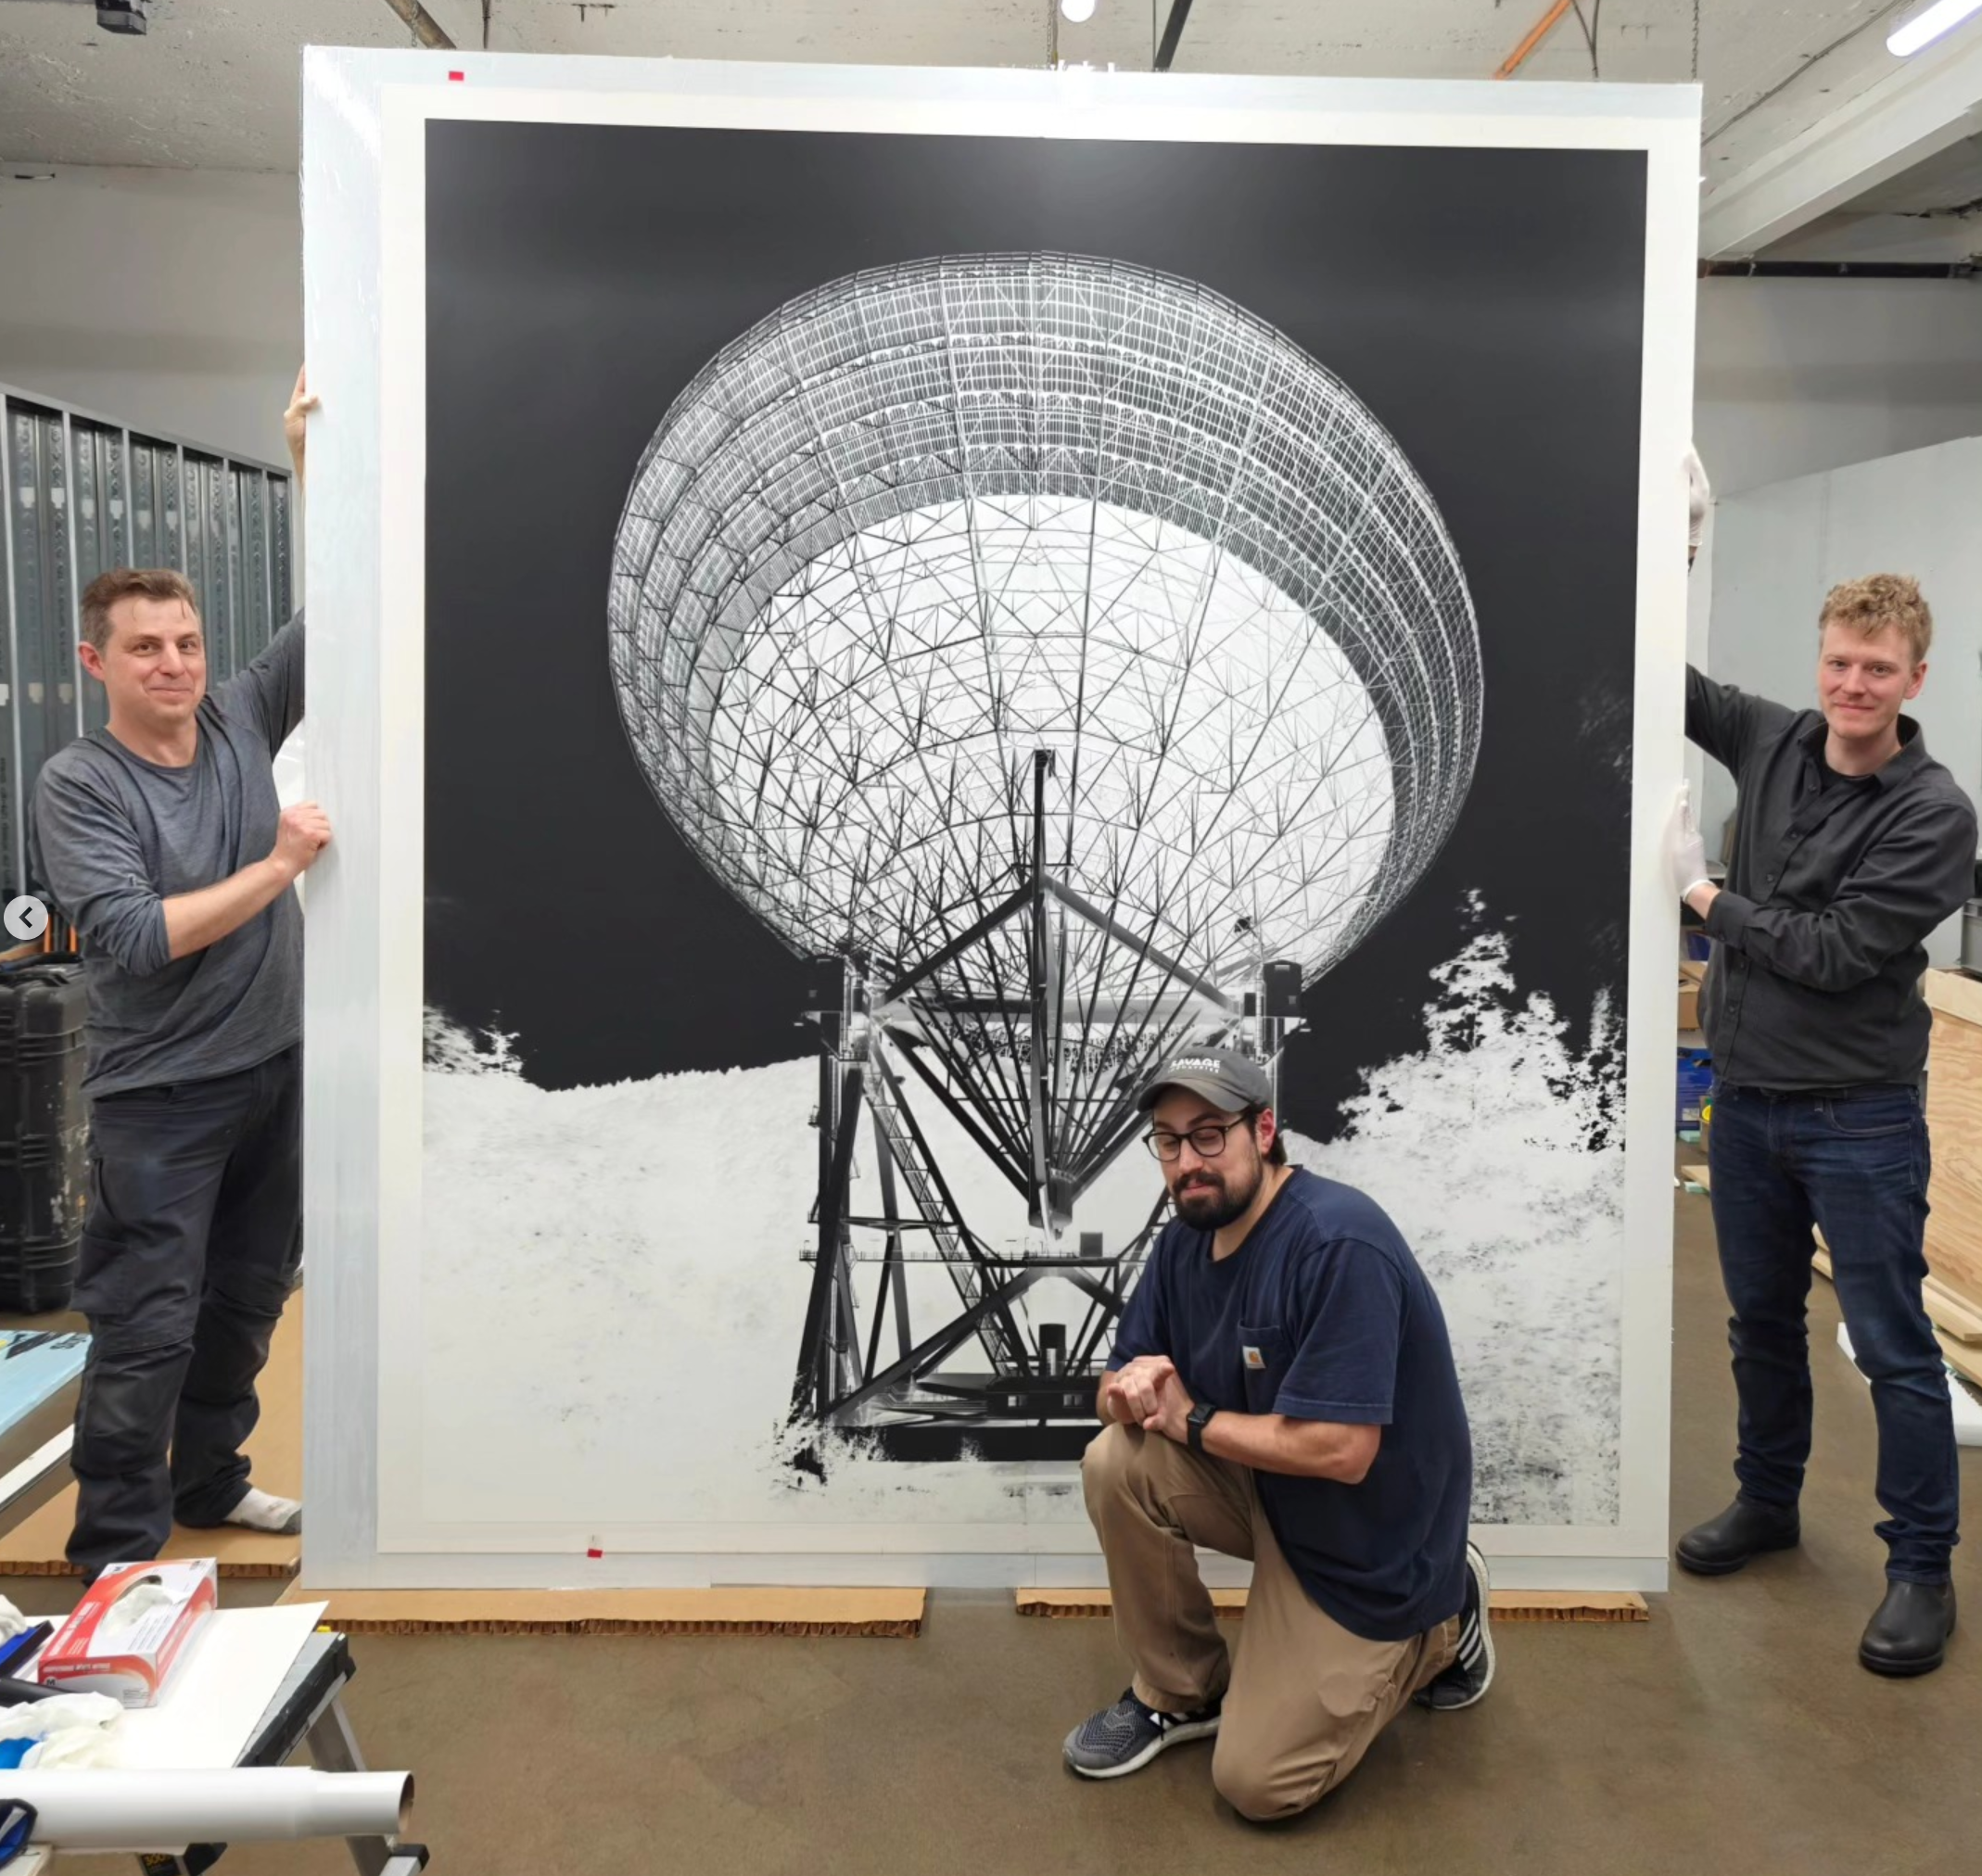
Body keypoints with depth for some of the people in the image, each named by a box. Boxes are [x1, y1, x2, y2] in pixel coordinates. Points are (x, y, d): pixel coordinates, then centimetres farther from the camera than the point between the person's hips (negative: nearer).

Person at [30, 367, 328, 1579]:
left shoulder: (242, 726, 2)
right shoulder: (79, 786, -11)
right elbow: (131, 938, -22)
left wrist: (312, 456, -7)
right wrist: (278, 864, -21)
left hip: (275, 1067, 6)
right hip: (160, 1093, -5)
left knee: (249, 1298, 17)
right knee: (149, 1326, 0)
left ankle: (206, 1480, 35)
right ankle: (116, 1551, 13)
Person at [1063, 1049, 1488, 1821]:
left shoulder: (1339, 1244, -29)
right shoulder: (1184, 1240, -3)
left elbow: (1340, 1451, -33)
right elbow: (1121, 1389, 4)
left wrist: (1190, 1419, -20)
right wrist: (1131, 1393, -22)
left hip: (1371, 1539, -7)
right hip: (1265, 1486, 7)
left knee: (1258, 1781, -6)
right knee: (1115, 1465, -15)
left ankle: (1436, 1629, 15)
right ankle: (1180, 1694, 6)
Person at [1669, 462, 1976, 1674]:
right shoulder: (1772, 742, 2)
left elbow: (1835, 952, -19)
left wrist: (1705, 895, -12)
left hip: (1859, 1118, -5)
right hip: (1747, 1100, 5)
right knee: (1763, 1322, 18)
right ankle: (1767, 1504, 35)